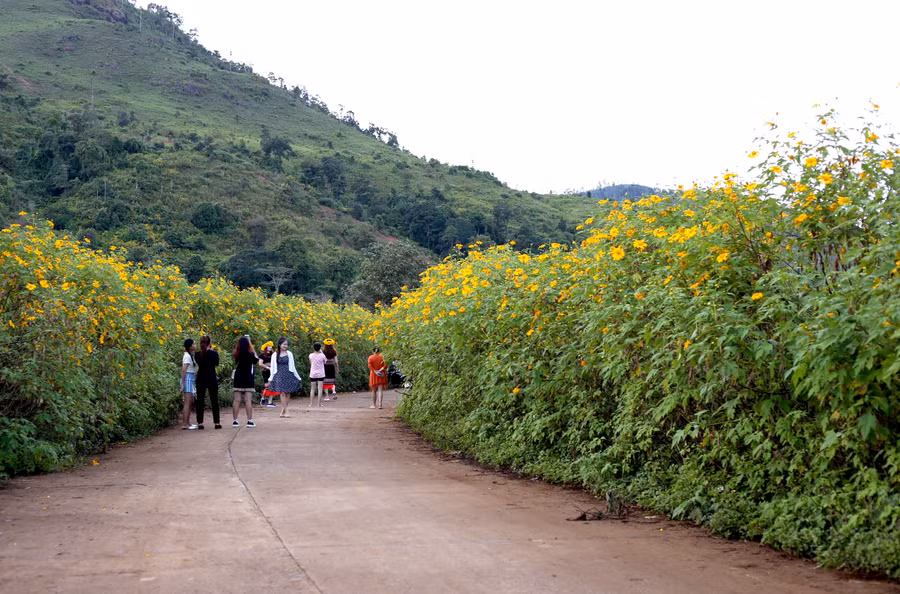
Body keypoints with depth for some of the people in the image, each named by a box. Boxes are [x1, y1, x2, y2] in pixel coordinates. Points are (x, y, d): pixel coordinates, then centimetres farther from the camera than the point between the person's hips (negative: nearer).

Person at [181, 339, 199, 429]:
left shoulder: (190, 355, 16)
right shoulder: (187, 356, -12)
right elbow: (183, 370, -18)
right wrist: (183, 384, -21)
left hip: (191, 380, 10)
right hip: (188, 379, -10)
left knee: (190, 402, 13)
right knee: (188, 402, -10)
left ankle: (187, 423, 18)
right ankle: (184, 424, -10)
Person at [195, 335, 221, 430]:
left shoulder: (198, 354, -3)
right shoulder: (214, 353, -8)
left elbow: (198, 364, 11)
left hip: (201, 379, 2)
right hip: (212, 378, -2)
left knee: (200, 401, 7)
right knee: (214, 401, 5)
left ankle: (200, 423, 4)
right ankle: (217, 422, 4)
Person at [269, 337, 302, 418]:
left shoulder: (289, 354, 6)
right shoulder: (275, 355, 4)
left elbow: (292, 366, 11)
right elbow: (273, 368, 10)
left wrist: (298, 377, 11)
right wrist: (270, 379, 9)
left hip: (288, 375, 1)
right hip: (279, 375, -1)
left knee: (287, 393, -2)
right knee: (282, 393, -10)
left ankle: (283, 411, 5)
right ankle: (285, 412, -10)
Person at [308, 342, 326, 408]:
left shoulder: (311, 355, -5)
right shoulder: (322, 355, -9)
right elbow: (324, 362, 10)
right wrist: (321, 352, 12)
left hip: (313, 374, 2)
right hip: (321, 374, -2)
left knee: (312, 389, 10)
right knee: (320, 389, 1)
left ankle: (311, 403, 10)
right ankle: (319, 403, -1)